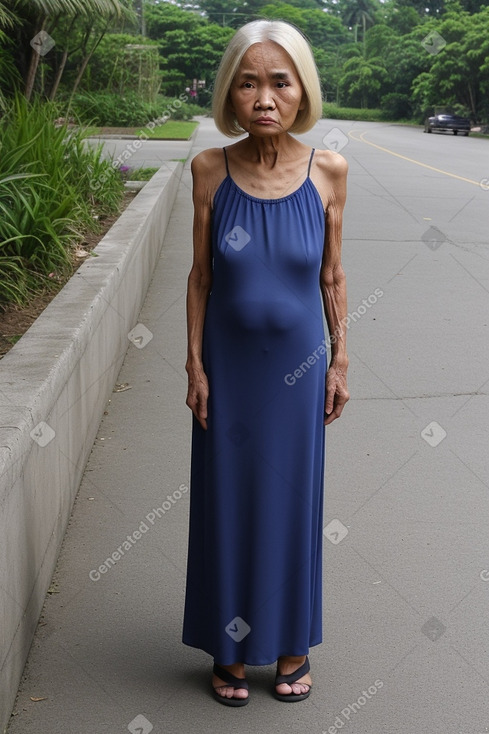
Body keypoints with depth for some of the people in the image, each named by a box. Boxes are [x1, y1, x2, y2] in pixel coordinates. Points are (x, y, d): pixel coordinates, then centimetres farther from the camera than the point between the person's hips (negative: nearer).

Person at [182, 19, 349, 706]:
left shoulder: (327, 170, -9)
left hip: (298, 366, 0)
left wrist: (340, 362, 3)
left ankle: (292, 642, 31)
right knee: (227, 499, 10)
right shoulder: (211, 169, -9)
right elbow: (200, 274, -2)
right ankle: (230, 646, 29)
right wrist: (195, 365, -3)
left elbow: (332, 275, 1)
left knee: (293, 496, 12)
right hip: (229, 365, 0)